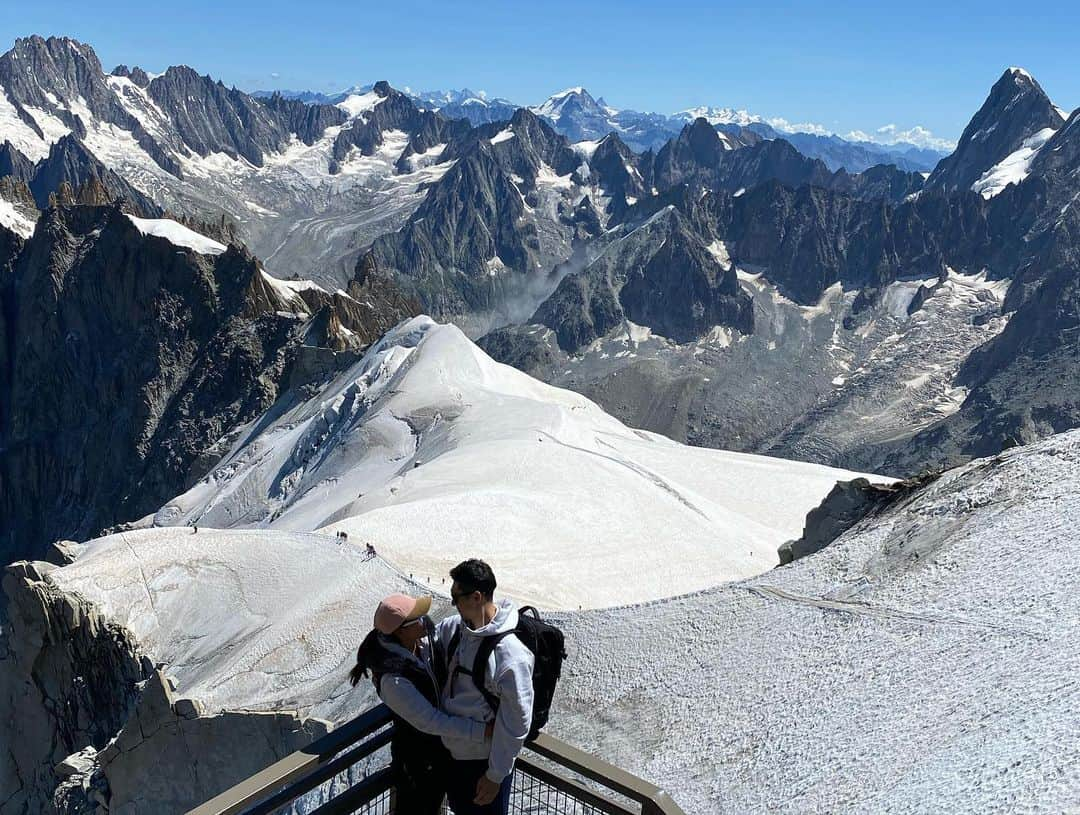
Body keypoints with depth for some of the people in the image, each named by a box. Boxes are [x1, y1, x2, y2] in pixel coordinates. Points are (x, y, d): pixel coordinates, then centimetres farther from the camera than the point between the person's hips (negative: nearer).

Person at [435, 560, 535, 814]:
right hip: (450, 748, 7)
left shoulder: (511, 655, -31)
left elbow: (515, 723, -23)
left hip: (484, 759, -7)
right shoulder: (454, 627, -8)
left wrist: (495, 776, -16)